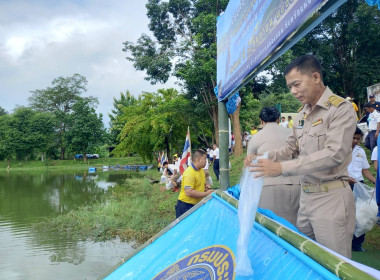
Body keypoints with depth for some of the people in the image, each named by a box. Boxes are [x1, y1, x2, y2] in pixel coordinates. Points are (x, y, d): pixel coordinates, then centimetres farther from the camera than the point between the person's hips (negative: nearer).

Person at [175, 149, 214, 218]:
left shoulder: (201, 170, 9)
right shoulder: (189, 173, -22)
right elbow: (189, 192, -28)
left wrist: (205, 185, 3)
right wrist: (206, 194, -22)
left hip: (197, 204, 9)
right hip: (186, 205, -9)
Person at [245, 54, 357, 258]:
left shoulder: (340, 109, -13)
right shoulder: (301, 113, 12)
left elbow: (334, 154, -23)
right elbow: (292, 148, 17)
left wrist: (282, 168, -27)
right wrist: (263, 158, -3)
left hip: (331, 197, -7)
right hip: (306, 195, 8)